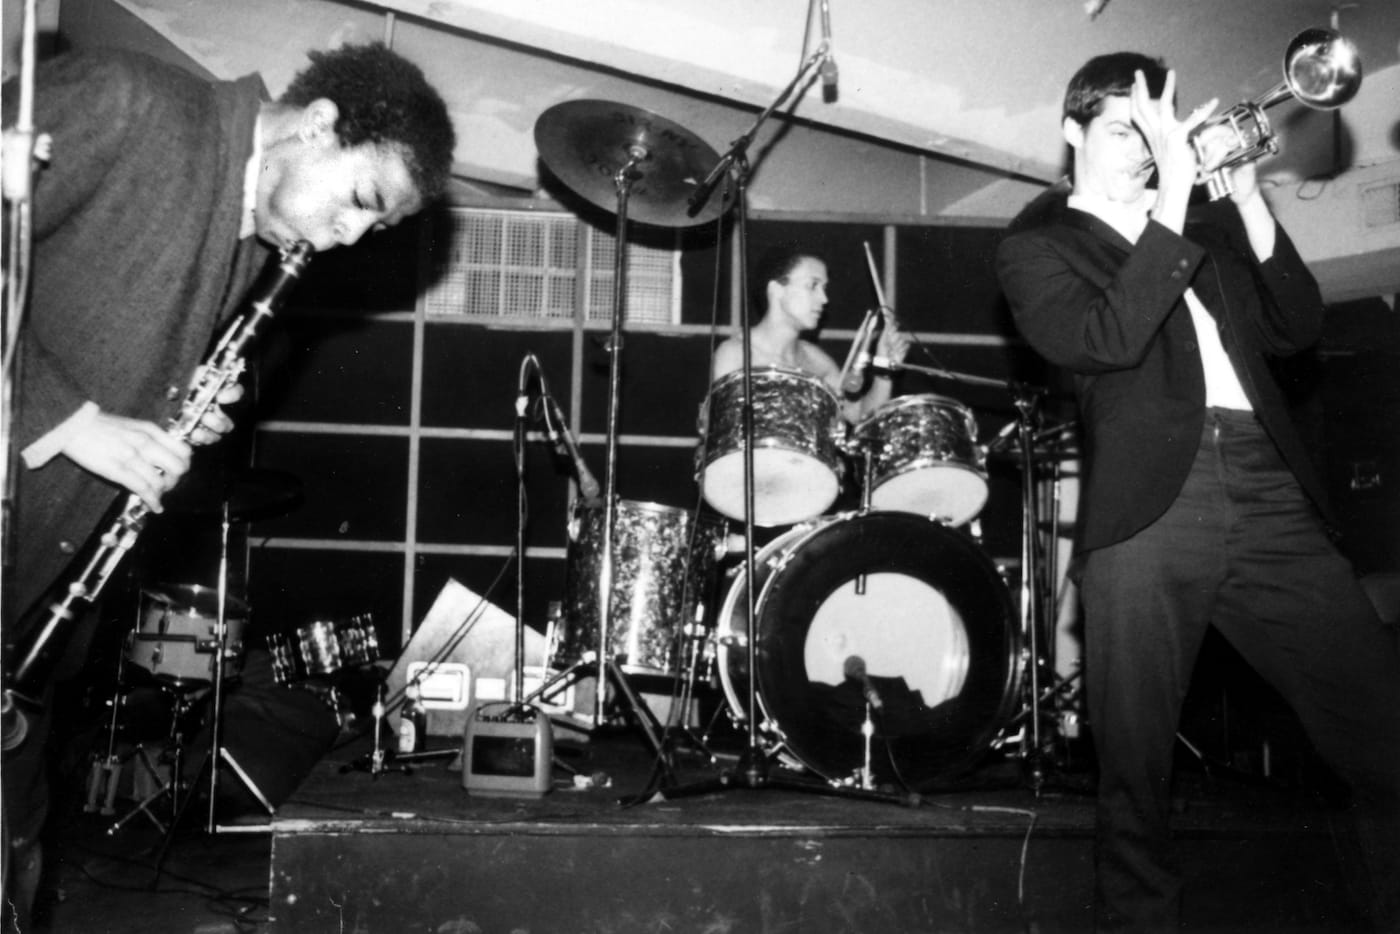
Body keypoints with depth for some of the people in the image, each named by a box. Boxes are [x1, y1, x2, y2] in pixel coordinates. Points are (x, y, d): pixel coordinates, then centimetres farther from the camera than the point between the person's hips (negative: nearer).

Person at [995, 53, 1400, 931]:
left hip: (1269, 488, 4)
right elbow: (1103, 340, -9)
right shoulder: (1036, 245, 9)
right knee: (1135, 766, -5)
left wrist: (1248, 199, 5)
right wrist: (1170, 209, -11)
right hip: (1150, 504, -4)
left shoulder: (1207, 219, 24)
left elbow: (1298, 328, 14)